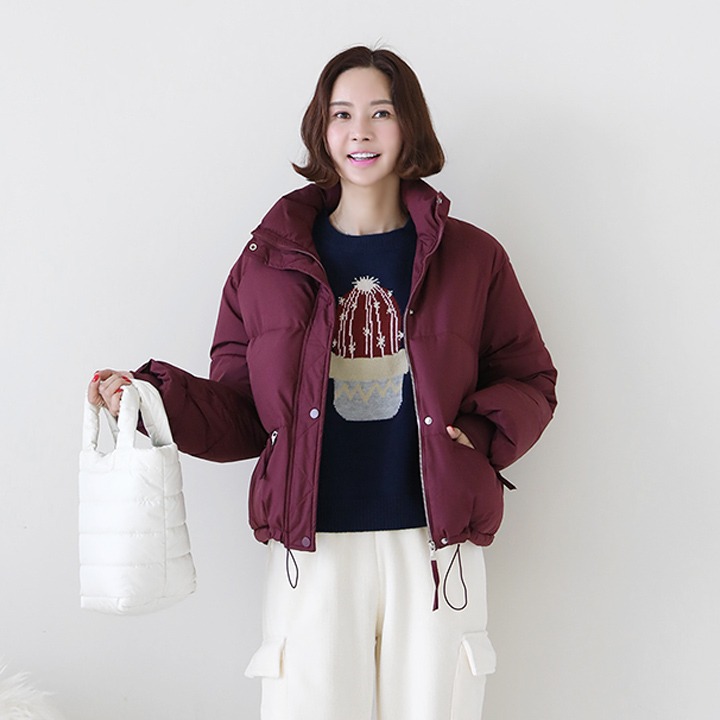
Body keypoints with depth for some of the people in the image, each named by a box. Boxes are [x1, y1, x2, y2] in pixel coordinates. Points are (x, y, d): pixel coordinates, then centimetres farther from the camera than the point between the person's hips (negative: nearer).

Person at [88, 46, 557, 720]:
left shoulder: (471, 257, 4)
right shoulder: (270, 259, 4)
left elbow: (529, 379, 10)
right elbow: (241, 415, 6)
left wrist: (480, 433, -9)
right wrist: (152, 396, -10)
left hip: (436, 547, 1)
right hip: (313, 548, 0)